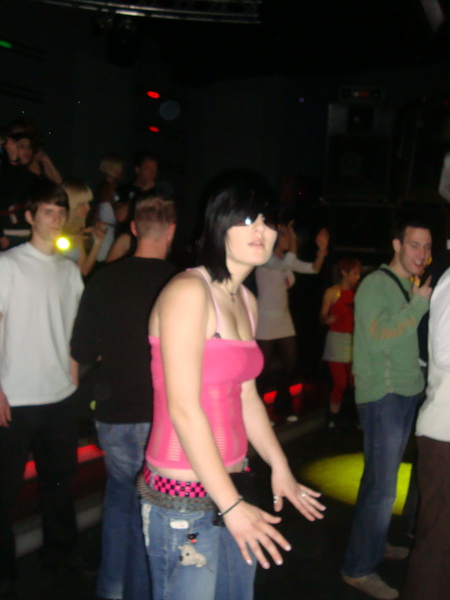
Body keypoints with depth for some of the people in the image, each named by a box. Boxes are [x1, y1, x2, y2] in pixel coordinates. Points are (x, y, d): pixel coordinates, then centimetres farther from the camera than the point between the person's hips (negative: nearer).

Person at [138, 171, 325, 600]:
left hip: (230, 484, 8)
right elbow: (184, 409, -21)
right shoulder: (188, 292, -16)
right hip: (185, 500, -8)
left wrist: (279, 467, 16)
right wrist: (231, 505, -19)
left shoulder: (246, 301, 10)